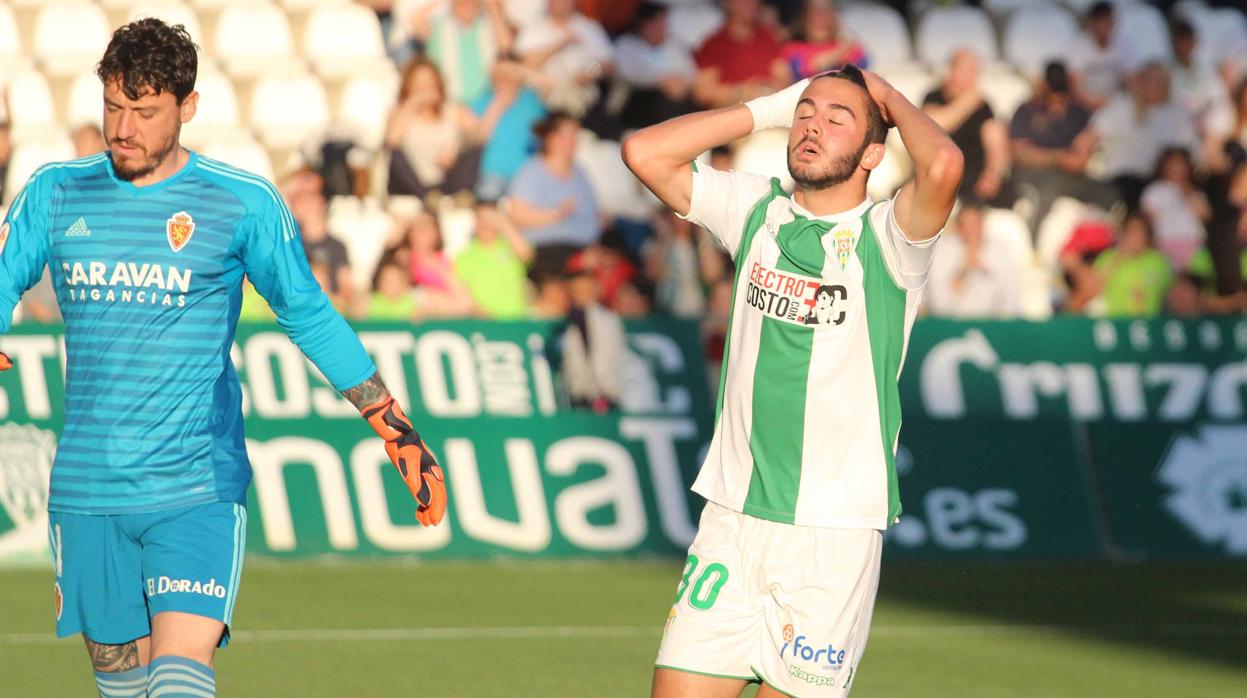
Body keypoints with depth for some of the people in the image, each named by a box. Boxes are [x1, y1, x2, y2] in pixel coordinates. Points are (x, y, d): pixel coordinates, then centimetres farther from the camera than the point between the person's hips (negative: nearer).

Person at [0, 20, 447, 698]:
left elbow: (310, 318, 9)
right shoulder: (54, 193, 6)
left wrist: (397, 432, 9)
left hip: (197, 492, -3)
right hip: (86, 493, 3)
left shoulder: (243, 203, -1)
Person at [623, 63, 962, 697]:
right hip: (731, 515, 4)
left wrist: (889, 97, -6)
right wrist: (769, 110, 5)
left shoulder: (886, 236, -5)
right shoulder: (757, 211, 9)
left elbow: (943, 164, -26)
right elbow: (645, 152, 4)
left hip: (836, 530, -4)